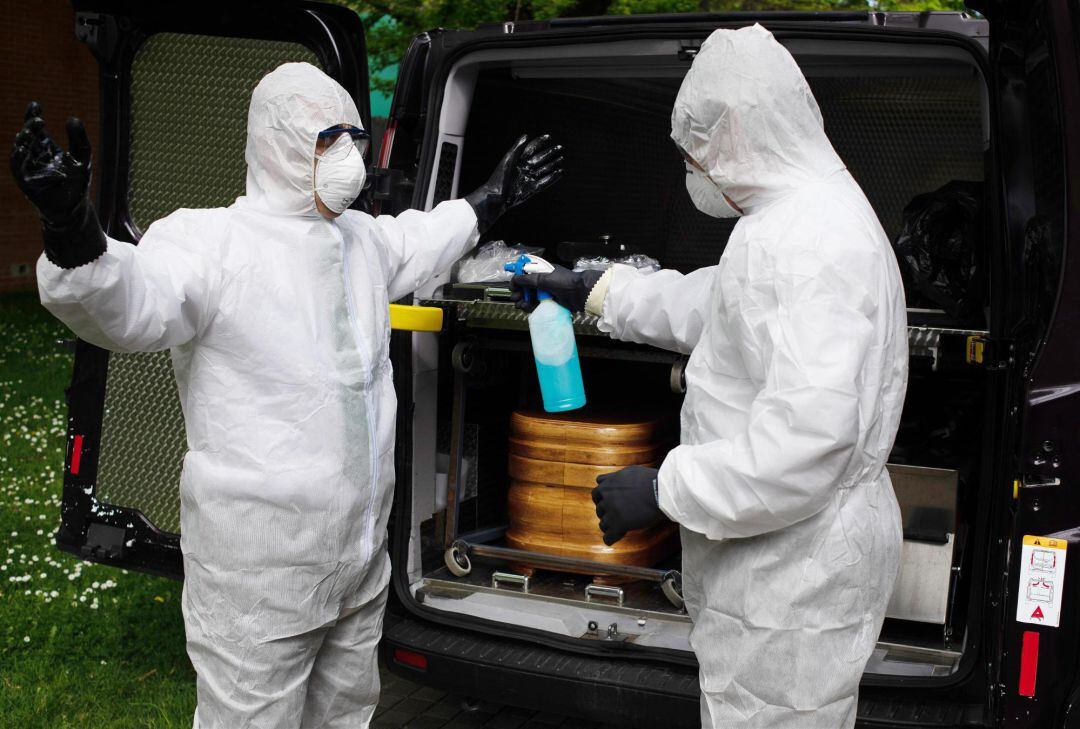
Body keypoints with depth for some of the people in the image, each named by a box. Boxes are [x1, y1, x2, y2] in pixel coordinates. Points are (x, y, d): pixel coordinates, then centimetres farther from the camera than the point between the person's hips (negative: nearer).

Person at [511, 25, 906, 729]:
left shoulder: (809, 240, -25)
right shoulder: (806, 216, 13)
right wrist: (591, 289, 30)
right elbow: (704, 303, 29)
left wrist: (663, 490, -23)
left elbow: (807, 439, -31)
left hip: (798, 572, -11)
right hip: (786, 562, 11)